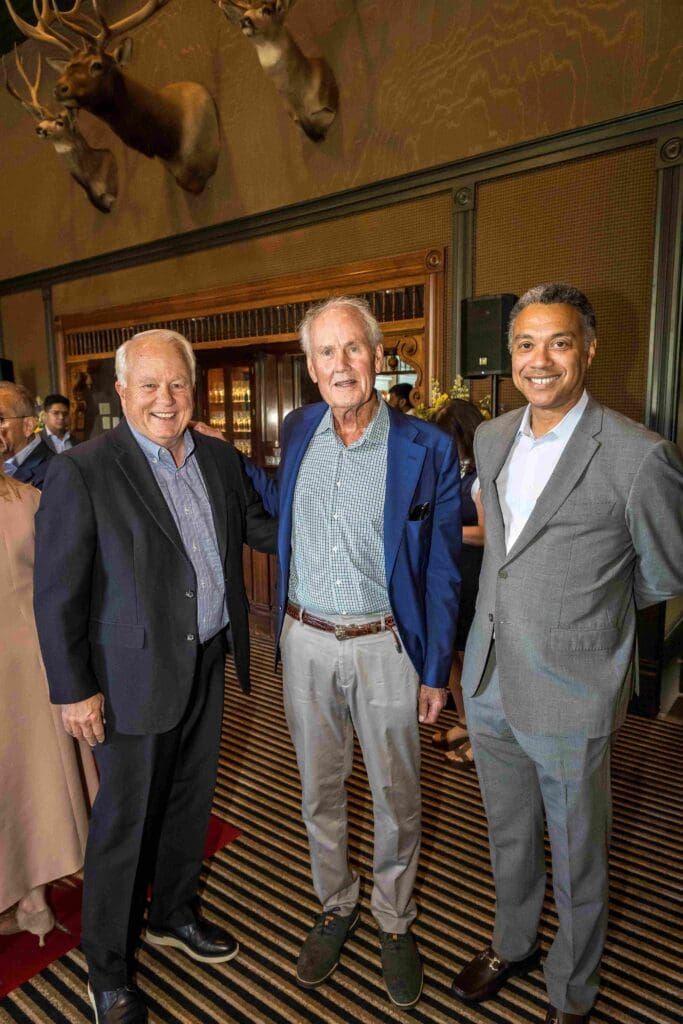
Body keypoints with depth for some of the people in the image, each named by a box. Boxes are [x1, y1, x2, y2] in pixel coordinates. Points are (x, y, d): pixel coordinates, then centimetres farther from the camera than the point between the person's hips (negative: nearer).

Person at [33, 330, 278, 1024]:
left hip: (208, 663, 6)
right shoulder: (82, 472, -15)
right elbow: (57, 594, -13)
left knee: (190, 802, 23)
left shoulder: (218, 458, 2)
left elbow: (256, 524, 13)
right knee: (124, 823, 12)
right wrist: (74, 690, -12)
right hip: (136, 675, -5)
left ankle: (173, 914, 50)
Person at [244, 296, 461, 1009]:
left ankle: (395, 923, 42)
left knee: (396, 799, 15)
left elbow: (442, 569, -5)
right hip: (306, 642, 3)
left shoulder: (426, 448, -10)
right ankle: (335, 908, 45)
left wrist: (436, 670, -4)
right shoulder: (299, 429, 1)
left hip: (385, 647, -3)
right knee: (319, 791, 19)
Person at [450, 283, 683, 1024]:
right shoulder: (491, 438, 2)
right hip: (488, 680, 5)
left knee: (575, 859, 18)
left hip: (569, 696, -5)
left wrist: (584, 611, 5)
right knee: (508, 835, 26)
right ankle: (512, 945, 52)